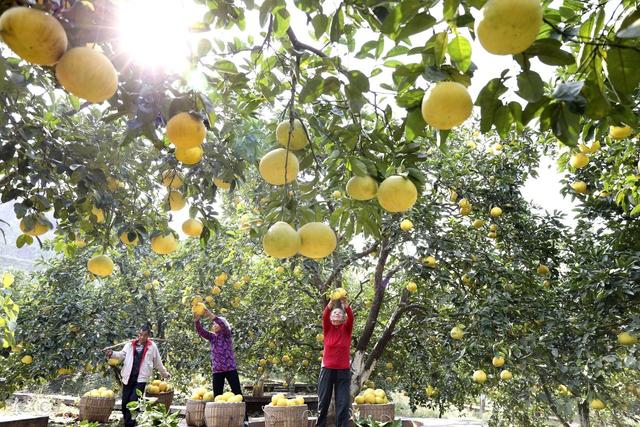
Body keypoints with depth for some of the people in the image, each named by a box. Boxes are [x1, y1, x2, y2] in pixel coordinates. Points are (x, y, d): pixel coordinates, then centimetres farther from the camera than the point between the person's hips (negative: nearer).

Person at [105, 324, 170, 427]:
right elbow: (122, 354, -1)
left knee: (133, 402, -10)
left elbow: (158, 362, 11)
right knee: (125, 402, 7)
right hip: (128, 377, 3)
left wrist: (164, 373, 18)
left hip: (141, 379, -3)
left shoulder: (152, 346, 2)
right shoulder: (130, 344, 6)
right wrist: (112, 353, -20)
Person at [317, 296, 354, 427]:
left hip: (343, 371, 0)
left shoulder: (346, 328, 5)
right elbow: (324, 316, -14)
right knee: (323, 403, 6)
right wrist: (331, 302, -33)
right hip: (327, 369, 0)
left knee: (343, 404, -2)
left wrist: (346, 304, -33)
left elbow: (351, 317, -14)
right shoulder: (328, 328, 5)